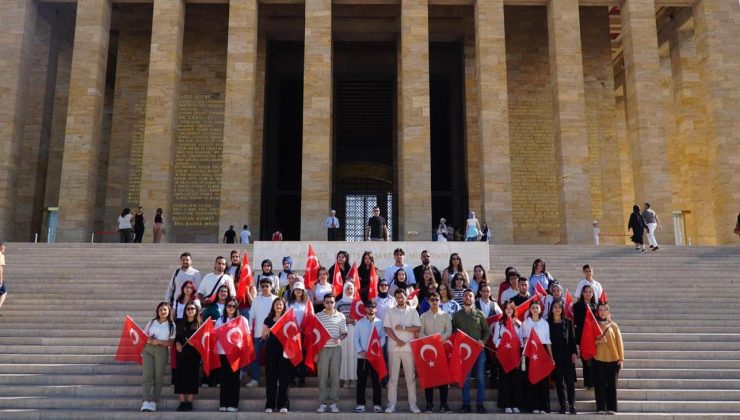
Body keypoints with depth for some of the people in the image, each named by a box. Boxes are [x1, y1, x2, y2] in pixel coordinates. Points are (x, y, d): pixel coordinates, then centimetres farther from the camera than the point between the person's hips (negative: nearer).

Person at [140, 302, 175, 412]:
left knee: (158, 377, 0)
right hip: (148, 349, 1)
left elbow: (171, 342, -1)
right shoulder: (152, 322, 13)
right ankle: (146, 402, -15)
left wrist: (159, 342, -13)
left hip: (162, 350, -1)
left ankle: (154, 402, 5)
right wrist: (147, 339, -8)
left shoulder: (171, 325, 5)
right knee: (147, 376, -9)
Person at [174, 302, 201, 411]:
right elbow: (177, 337, 16)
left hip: (194, 353, -3)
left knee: (192, 376, -3)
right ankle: (182, 402, 4)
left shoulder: (200, 323, 3)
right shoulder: (181, 323, 16)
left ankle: (189, 402, 2)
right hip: (182, 352, 3)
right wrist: (177, 343, -3)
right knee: (181, 376, -1)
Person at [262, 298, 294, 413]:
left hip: (284, 349, -1)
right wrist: (265, 333, -11)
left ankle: (283, 404, 3)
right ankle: (270, 405, 6)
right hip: (271, 349, 1)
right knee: (270, 377, 1)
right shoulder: (268, 319, 10)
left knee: (284, 377, -2)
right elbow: (263, 337, 11)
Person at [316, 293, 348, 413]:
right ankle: (322, 403, 8)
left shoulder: (341, 316, 5)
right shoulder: (318, 316, 3)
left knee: (335, 376, 2)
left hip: (336, 349, 1)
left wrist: (340, 339, -13)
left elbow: (344, 333, 9)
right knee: (322, 376, 1)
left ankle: (333, 403, 10)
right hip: (322, 349, -1)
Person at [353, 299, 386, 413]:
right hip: (362, 356, 0)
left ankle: (377, 405, 7)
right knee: (361, 381, 2)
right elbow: (355, 339, 2)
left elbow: (383, 338, 1)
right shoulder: (359, 323, 6)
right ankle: (360, 404, 7)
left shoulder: (380, 322, 5)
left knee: (376, 381, 2)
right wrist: (361, 351, -11)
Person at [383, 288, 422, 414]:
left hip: (409, 347, 0)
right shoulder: (389, 311, 7)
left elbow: (418, 328, 0)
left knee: (410, 376, 2)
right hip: (393, 348, 0)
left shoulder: (412, 311, 7)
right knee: (393, 376, 1)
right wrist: (397, 340, -13)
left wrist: (404, 328, -11)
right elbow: (387, 329, -1)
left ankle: (412, 404, 7)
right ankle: (391, 404, 5)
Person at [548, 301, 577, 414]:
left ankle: (572, 406, 2)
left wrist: (574, 352, -3)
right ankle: (562, 406, 7)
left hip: (567, 355, 0)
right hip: (554, 355, 0)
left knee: (570, 380, -4)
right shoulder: (548, 323, 5)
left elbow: (572, 338, 6)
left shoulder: (568, 322, 7)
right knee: (559, 381, 2)